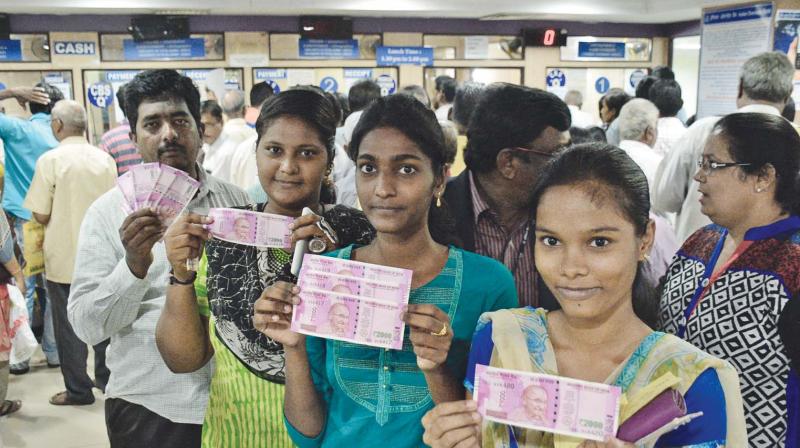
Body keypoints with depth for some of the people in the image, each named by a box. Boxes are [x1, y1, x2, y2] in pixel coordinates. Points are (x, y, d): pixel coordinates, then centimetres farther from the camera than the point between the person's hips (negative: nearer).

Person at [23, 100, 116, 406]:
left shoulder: (50, 160, -14)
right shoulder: (105, 159, -2)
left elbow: (41, 215, -13)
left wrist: (60, 216, 7)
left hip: (64, 257, -4)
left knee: (68, 325, 8)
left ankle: (78, 389, 15)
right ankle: (106, 377, 27)